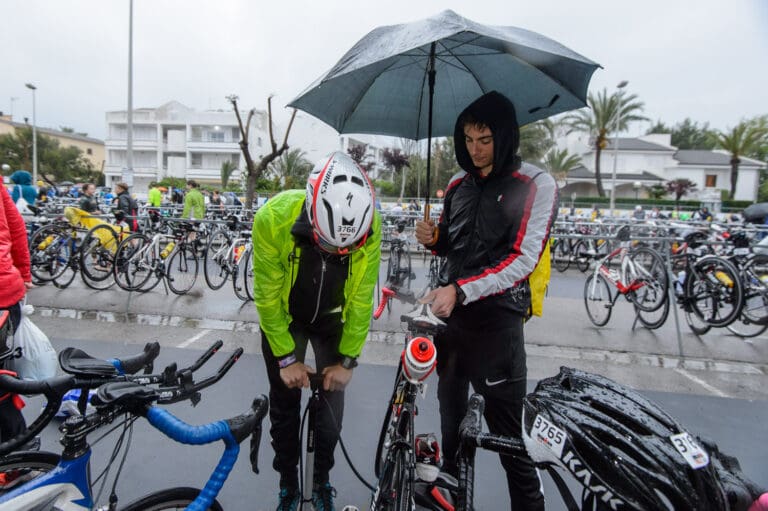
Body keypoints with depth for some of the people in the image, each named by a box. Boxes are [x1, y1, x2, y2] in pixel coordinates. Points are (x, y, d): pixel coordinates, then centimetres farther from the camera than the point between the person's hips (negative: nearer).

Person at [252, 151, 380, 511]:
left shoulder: (369, 227, -29)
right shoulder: (273, 218, -34)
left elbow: (362, 300, -17)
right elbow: (267, 297, -22)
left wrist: (347, 359, -12)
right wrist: (286, 357, -16)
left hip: (331, 318, 1)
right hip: (283, 317, -1)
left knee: (332, 397, 6)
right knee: (284, 401, 8)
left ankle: (322, 480, 32)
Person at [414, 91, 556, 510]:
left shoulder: (535, 185, -7)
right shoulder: (458, 185, 10)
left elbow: (523, 259, -17)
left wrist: (459, 290, -26)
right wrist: (432, 238, -5)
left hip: (496, 319, -6)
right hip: (449, 310, 6)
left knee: (507, 428, 0)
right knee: (450, 407, 19)